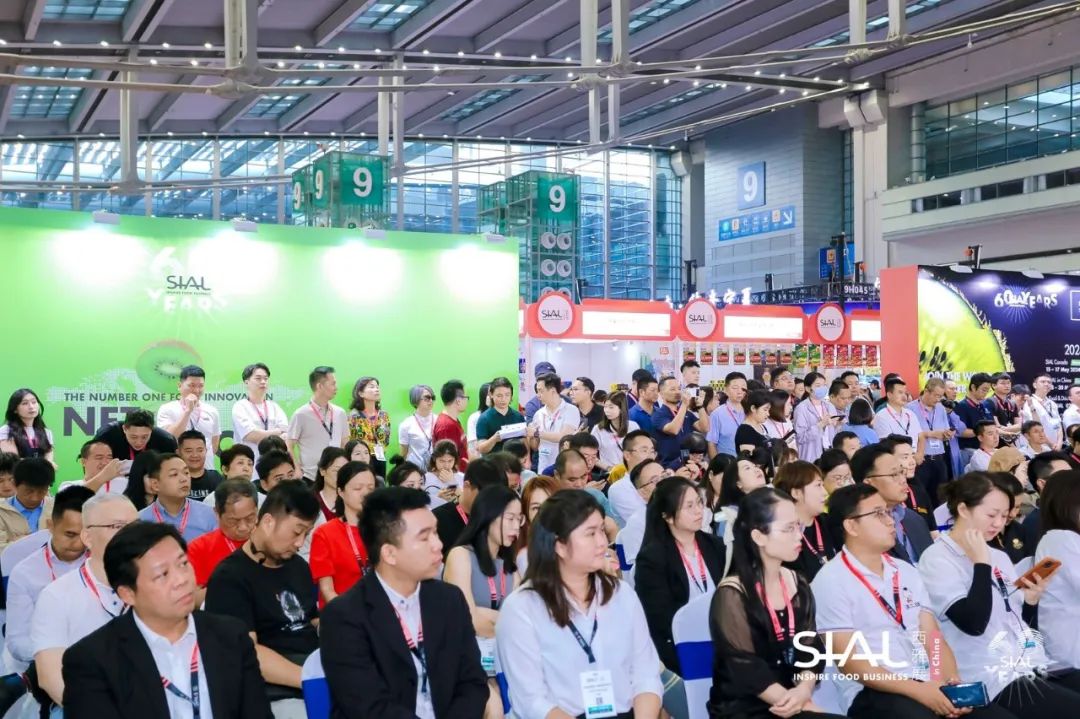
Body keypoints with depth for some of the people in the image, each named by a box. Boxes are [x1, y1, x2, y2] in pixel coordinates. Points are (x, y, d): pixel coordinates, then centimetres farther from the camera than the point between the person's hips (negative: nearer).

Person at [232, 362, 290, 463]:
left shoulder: (275, 407, 14)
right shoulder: (240, 407, 2)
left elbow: (286, 436, 2)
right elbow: (250, 435, -12)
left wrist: (261, 436, -13)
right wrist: (276, 432, -1)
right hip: (249, 465, -4)